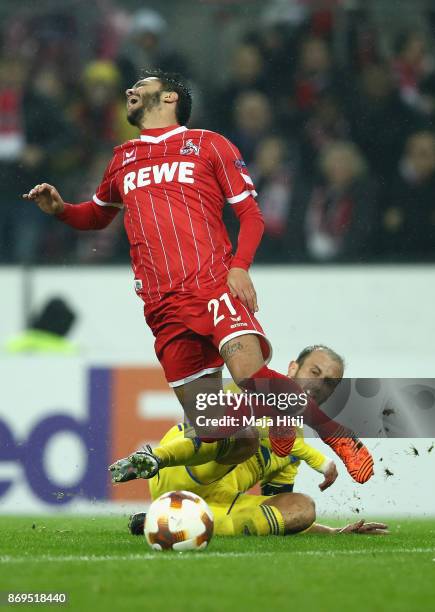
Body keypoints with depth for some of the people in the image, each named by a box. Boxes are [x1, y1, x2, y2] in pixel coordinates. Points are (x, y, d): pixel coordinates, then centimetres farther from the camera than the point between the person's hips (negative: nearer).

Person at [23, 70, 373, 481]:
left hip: (214, 285, -4)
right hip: (163, 305, 4)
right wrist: (60, 209, 15)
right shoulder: (123, 160, 22)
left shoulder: (207, 145, 9)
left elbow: (250, 214, 7)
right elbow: (97, 215, 37)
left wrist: (239, 266, -11)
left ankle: (340, 439, -13)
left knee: (251, 374, -30)